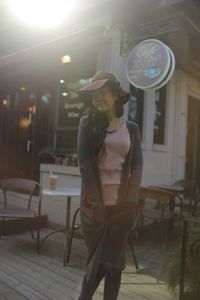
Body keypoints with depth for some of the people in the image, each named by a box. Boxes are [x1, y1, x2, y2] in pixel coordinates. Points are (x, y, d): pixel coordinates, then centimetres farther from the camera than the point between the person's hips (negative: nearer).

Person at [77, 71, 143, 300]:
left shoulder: (131, 128, 7)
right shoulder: (88, 123, 3)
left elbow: (137, 166, 4)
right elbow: (84, 162, -5)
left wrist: (130, 200, -6)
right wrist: (94, 203, -11)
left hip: (122, 204, 1)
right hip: (94, 203, -1)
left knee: (114, 261, 10)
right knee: (97, 260, 6)